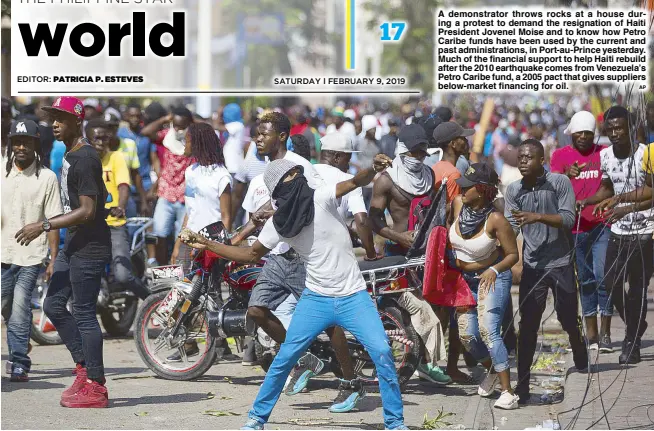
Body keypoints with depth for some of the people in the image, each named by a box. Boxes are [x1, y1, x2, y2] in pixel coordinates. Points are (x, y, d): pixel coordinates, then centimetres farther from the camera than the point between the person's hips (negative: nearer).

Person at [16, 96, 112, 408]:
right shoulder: (69, 156, 13)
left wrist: (44, 226, -22)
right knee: (53, 306, 12)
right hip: (73, 246, 10)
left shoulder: (85, 159, -18)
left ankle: (95, 388, 1)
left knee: (84, 313, -6)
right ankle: (85, 369, 19)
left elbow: (87, 211, -22)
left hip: (89, 248, -10)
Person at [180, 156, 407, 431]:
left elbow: (355, 182, -27)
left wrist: (374, 169, -50)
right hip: (315, 298, 3)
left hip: (353, 297, -3)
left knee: (382, 353, -16)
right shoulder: (277, 224, 2)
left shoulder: (321, 198, -11)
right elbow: (252, 255, 13)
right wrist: (206, 245, 10)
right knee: (285, 357, 1)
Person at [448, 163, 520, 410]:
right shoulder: (458, 205, -11)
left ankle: (508, 393, -20)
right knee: (466, 335, 3)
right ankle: (492, 369, 34)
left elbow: (513, 255, -17)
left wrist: (494, 270, -30)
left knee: (488, 331, -20)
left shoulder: (495, 220, -24)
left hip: (491, 277, -6)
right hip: (465, 278, 6)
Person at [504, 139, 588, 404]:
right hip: (532, 266, 2)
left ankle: (581, 360, 40)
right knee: (527, 327, -1)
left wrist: (538, 217, -29)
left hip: (560, 263, -2)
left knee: (567, 318, 11)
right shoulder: (513, 191, 0)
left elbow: (568, 219, -15)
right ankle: (522, 386, 1)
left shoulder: (560, 183, -8)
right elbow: (510, 227, -6)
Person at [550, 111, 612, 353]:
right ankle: (591, 333, 12)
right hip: (575, 227, 1)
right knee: (585, 279, 7)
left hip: (602, 225, -1)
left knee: (603, 276, -10)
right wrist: (567, 175, -27)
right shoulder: (561, 155, 6)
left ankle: (605, 333, -8)